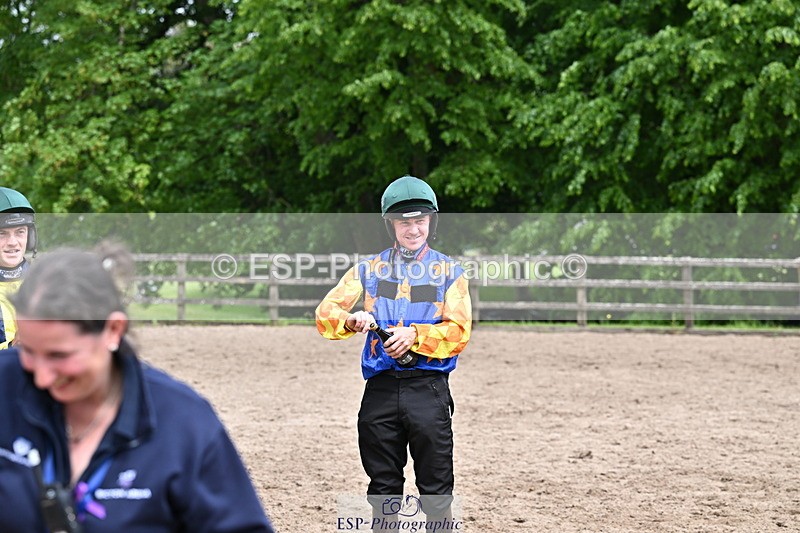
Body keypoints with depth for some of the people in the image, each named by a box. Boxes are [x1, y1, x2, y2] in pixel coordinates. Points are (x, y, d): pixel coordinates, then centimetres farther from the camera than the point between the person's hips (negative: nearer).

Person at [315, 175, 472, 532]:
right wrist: (352, 320, -19)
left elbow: (459, 331, -5)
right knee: (383, 487, 9)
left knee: (436, 489, -1)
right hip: (381, 386, 2)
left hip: (429, 386, -2)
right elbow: (325, 314, 3)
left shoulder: (448, 271, 7)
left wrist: (415, 335, -21)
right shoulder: (369, 269, 12)